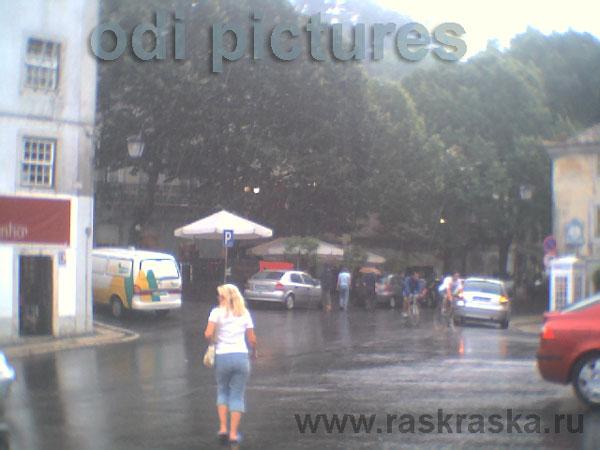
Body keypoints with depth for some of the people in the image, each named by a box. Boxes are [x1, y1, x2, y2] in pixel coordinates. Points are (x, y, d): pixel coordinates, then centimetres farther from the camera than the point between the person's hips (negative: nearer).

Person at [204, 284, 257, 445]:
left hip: (222, 356, -1)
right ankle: (233, 434, 6)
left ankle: (223, 428, 9)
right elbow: (252, 339, 7)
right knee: (237, 395, 8)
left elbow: (208, 334, -14)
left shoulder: (217, 312, -2)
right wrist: (253, 352, 24)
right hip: (241, 356, 1)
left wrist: (214, 341, 7)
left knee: (222, 391, 18)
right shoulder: (244, 314, 7)